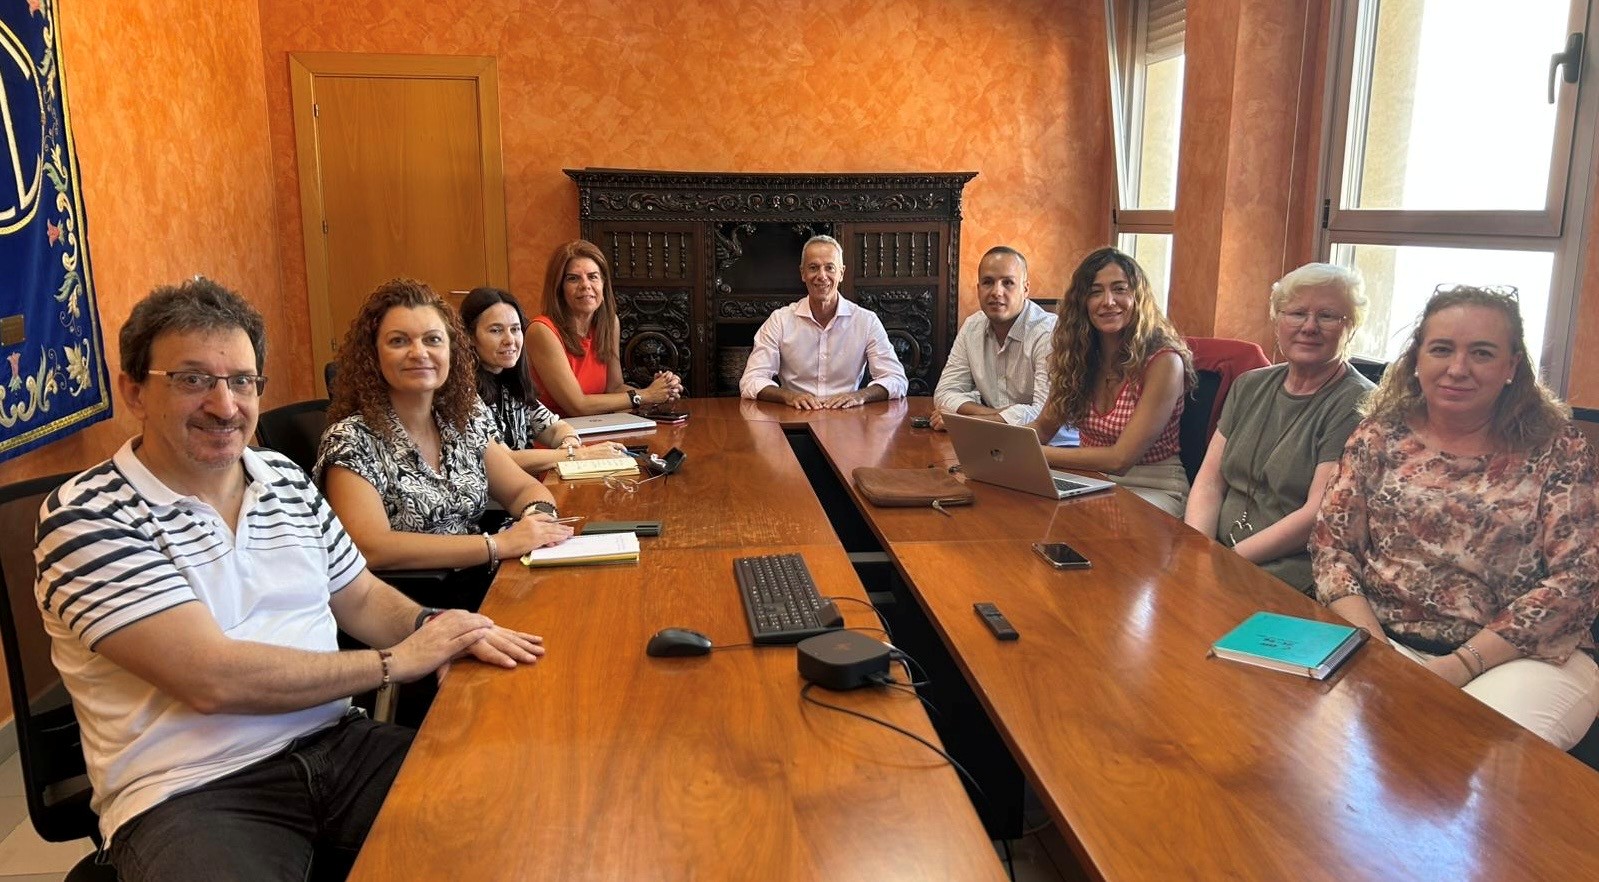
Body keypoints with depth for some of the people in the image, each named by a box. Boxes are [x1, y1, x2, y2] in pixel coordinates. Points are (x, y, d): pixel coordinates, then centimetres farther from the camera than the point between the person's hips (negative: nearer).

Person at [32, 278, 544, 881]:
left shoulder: (287, 479, 10)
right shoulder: (85, 517, -9)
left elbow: (360, 598, 19)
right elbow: (212, 679, -18)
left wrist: (433, 627, -4)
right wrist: (397, 661, -12)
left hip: (336, 742, 6)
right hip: (191, 793, -5)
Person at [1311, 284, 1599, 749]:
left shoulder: (1555, 450, 1)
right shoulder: (1379, 436, 5)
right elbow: (1330, 543, 2)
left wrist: (1460, 665, -16)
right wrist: (1374, 645, -15)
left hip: (1519, 655, -1)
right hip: (1384, 640, 2)